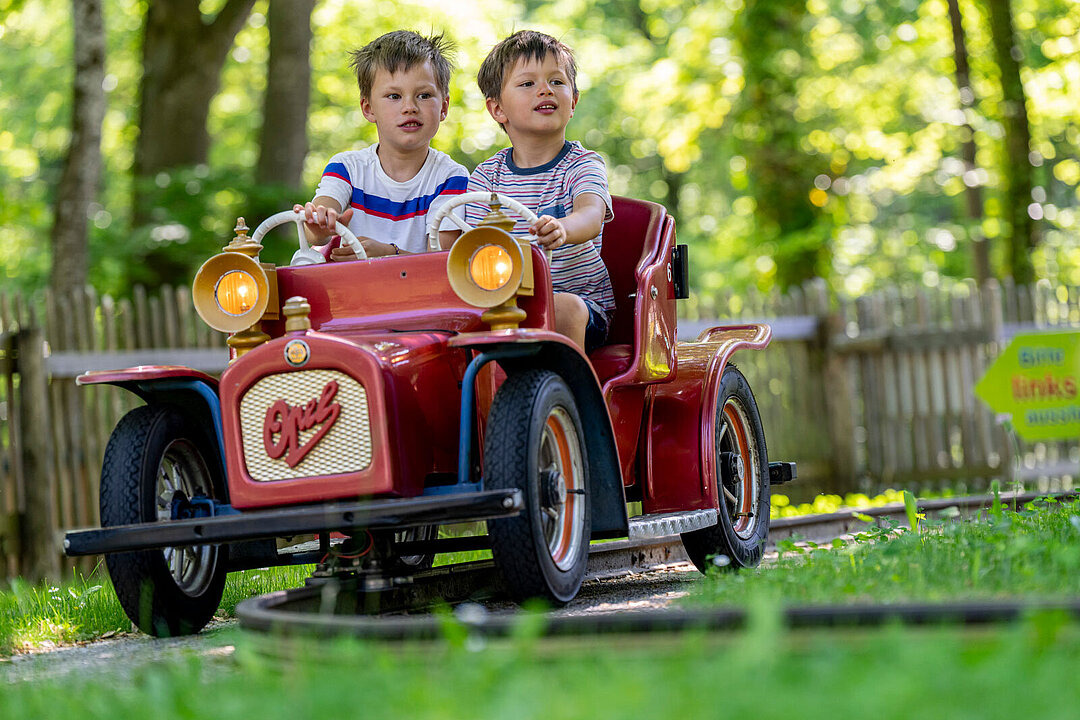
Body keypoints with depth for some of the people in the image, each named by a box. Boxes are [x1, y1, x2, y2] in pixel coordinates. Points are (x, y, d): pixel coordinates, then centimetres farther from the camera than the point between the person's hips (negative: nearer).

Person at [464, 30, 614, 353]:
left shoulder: (583, 165, -2)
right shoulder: (486, 176, 8)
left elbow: (591, 216, -24)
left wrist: (561, 230, -48)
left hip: (581, 297, -2)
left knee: (564, 308, -35)